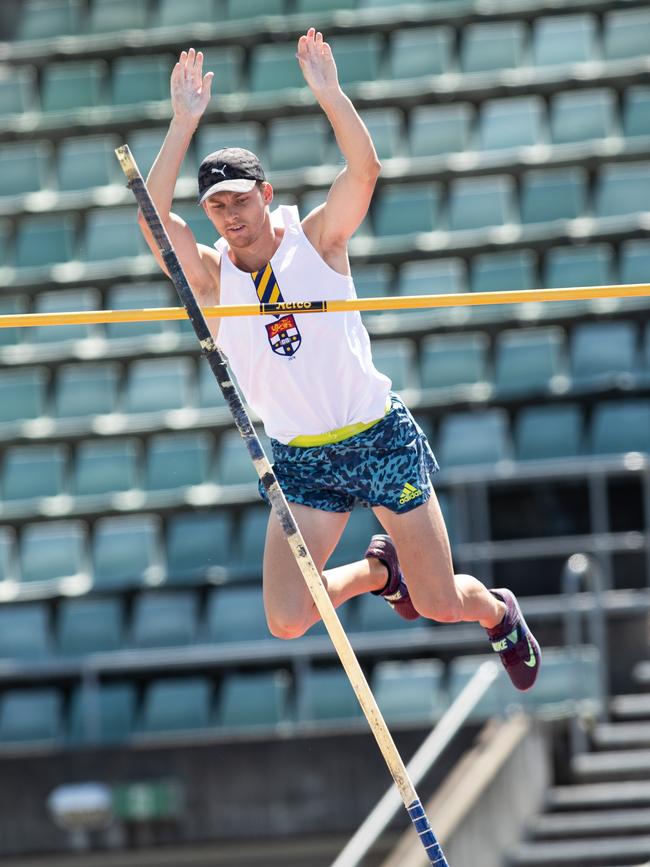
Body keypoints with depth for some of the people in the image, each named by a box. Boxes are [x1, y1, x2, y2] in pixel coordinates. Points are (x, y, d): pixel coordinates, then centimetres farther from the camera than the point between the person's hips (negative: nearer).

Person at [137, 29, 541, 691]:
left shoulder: (316, 240, -3)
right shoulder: (210, 277, -3)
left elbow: (363, 169, -19)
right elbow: (153, 215, -19)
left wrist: (328, 92, -29)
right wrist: (185, 121, -24)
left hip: (381, 438, -2)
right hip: (299, 462, 2)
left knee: (440, 605, 1)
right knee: (287, 622, -10)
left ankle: (499, 613, 39)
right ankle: (378, 569, 22)